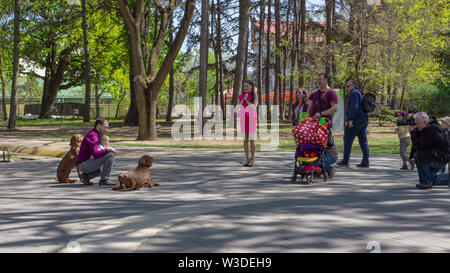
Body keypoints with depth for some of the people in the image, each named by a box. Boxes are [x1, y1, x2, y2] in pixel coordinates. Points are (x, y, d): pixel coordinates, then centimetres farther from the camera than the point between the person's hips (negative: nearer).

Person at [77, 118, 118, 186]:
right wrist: (108, 149, -17)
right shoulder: (93, 136, -16)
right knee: (111, 154, -19)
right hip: (84, 164, -11)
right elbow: (95, 154, -26)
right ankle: (104, 180, -17)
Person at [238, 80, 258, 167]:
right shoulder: (241, 96, 12)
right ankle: (247, 159, 11)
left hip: (252, 119, -4)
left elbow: (254, 107, -8)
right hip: (243, 119, 4)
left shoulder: (254, 95, 1)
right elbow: (239, 107, 5)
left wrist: (246, 100, -10)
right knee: (245, 139, 4)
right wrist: (243, 99, -6)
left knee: (252, 140, -3)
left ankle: (252, 159, 2)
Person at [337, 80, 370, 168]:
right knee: (363, 141, 5)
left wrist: (350, 119, -25)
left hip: (355, 120, -10)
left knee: (348, 140, -4)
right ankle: (365, 162, 2)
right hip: (364, 119, 10)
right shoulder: (360, 93, 24)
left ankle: (345, 161, -3)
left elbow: (354, 107, -20)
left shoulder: (354, 93, -8)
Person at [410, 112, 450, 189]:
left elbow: (419, 146, -25)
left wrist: (413, 132, -15)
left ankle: (426, 182, -20)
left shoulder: (432, 130, -24)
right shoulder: (428, 128, 6)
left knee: (418, 155, -28)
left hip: (442, 157, -10)